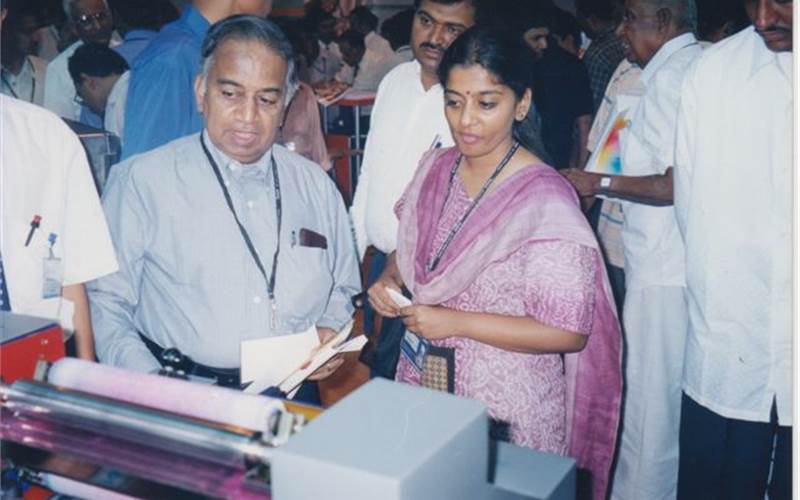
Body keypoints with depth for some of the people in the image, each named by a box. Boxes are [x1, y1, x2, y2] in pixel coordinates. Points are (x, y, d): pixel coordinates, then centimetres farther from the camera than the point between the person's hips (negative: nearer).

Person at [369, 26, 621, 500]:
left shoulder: (546, 200, -21)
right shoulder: (435, 168, 0)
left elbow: (568, 332, -21)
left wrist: (456, 322, -21)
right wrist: (389, 279, -4)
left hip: (505, 414, -6)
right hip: (423, 387, 6)